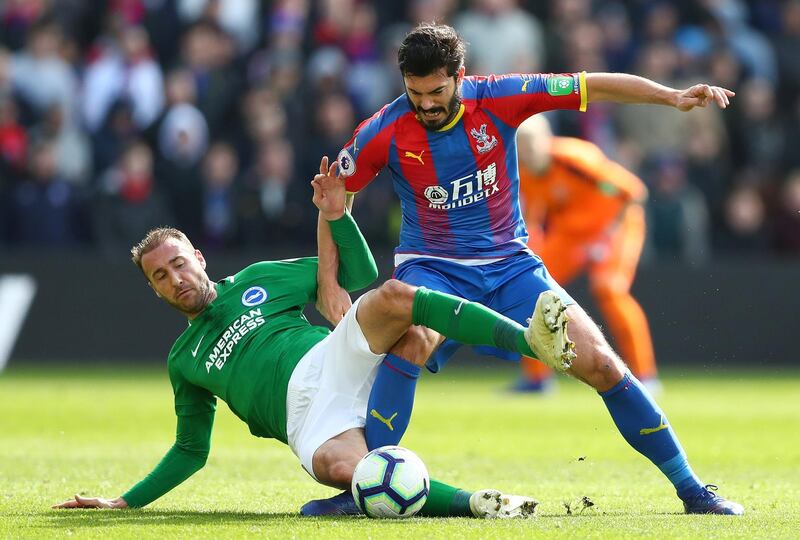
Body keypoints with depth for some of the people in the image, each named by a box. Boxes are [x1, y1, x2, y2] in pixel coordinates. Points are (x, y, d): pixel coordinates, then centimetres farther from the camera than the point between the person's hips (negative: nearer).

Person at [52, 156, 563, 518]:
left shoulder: (260, 281, 22)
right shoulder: (185, 361, 26)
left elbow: (360, 278, 18)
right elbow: (191, 450, 32)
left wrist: (337, 216, 2)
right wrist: (124, 502, 26)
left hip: (331, 363, 0)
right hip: (305, 418, 0)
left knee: (392, 297, -32)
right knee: (339, 467, -39)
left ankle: (534, 340, -40)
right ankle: (472, 503, -43)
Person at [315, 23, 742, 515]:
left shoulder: (497, 99, -12)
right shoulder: (384, 133, -12)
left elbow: (593, 87, -9)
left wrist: (673, 97, -19)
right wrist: (329, 284, -5)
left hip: (510, 266, 2)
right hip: (432, 267, -2)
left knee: (600, 363, -7)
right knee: (412, 341, -36)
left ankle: (692, 490, 6)